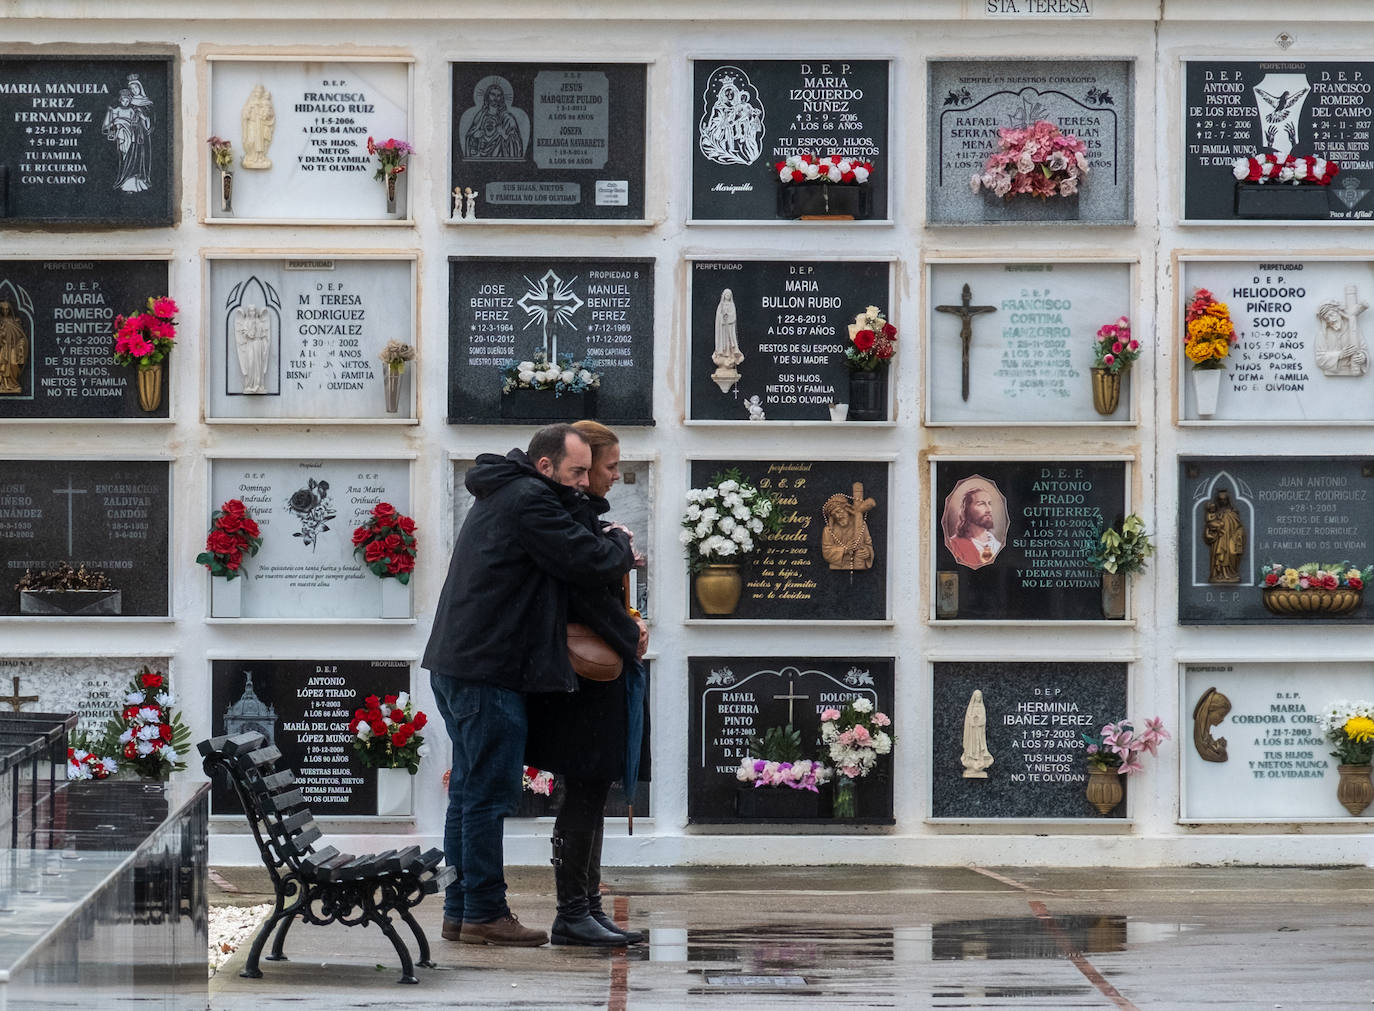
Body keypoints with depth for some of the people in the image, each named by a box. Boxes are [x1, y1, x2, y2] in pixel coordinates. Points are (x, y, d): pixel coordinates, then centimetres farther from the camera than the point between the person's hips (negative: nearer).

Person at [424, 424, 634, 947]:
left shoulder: (499, 496, 20)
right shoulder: (529, 501, -13)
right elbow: (588, 562, -17)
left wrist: (611, 552, 11)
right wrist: (620, 545, 3)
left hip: (457, 666, 10)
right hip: (488, 672, -10)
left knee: (471, 790, 13)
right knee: (489, 792, -6)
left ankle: (460, 911, 16)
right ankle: (484, 913, -4)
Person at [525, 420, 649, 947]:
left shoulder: (585, 515, 17)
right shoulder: (575, 518, -15)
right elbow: (586, 597, -22)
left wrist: (630, 623, 5)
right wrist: (630, 636, -9)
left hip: (593, 676, 11)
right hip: (589, 680, -11)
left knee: (590, 795, 12)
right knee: (585, 794, -7)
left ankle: (586, 907, 17)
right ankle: (573, 914, -3)